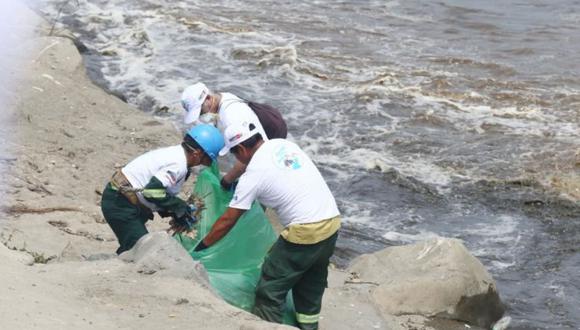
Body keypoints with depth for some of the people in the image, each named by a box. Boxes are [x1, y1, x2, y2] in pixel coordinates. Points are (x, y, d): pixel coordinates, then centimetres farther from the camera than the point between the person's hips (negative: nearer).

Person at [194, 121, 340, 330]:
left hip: (304, 232, -8)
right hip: (332, 221, 8)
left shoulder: (254, 174, -7)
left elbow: (227, 221, -1)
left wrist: (201, 246, 11)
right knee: (311, 285, 23)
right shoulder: (283, 144, 11)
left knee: (270, 290, 2)